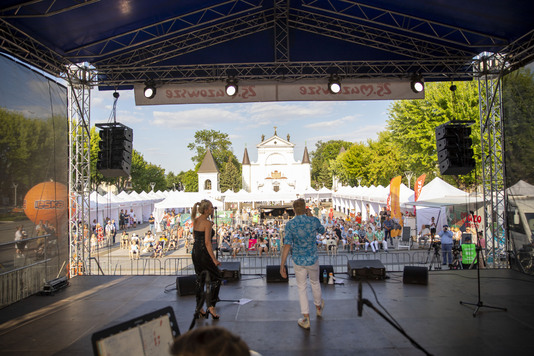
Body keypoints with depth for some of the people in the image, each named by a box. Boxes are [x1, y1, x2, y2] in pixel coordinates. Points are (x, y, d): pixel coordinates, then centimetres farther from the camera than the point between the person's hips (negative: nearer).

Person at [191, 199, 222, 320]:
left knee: (200, 279, 17)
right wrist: (214, 259, -20)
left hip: (195, 252, 8)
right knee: (216, 278, 4)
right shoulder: (207, 223, -16)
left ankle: (199, 307, 24)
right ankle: (211, 306, 0)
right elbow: (207, 243, -20)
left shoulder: (195, 221, 7)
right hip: (204, 253, -8)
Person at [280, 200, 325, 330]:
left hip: (298, 261, -1)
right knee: (315, 282, 26)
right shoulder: (314, 221, -14)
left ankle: (306, 318, 14)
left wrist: (282, 266, -14)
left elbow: (287, 246, -19)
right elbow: (322, 231, 10)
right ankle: (318, 307, 49)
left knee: (302, 287, 15)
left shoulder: (290, 224, -17)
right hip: (313, 259, 1)